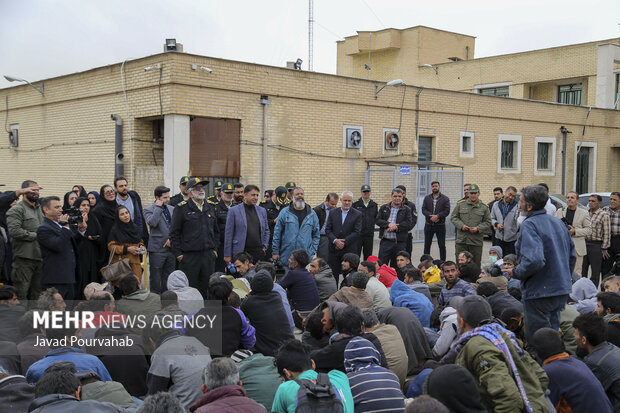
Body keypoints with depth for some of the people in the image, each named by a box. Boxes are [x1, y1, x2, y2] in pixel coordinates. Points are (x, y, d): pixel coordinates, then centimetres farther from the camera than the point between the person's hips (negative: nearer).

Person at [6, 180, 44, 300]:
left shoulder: (40, 209, 20)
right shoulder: (17, 210, -6)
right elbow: (14, 231, -19)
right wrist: (35, 235, -12)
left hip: (40, 257, 8)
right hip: (24, 258, -7)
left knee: (37, 294, 12)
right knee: (21, 294, -5)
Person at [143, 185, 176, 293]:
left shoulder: (172, 209, 12)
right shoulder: (148, 210, -4)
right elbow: (152, 223, -22)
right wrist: (158, 207, -15)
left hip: (171, 247, 5)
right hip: (157, 249, -5)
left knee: (168, 279, 10)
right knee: (155, 279, 2)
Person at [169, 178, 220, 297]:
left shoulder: (209, 208, 14)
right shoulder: (181, 208, -4)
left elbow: (216, 231, 22)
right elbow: (174, 232, -5)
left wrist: (215, 249, 13)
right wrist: (178, 253, -9)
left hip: (209, 256, 5)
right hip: (189, 256, -5)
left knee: (207, 287, 9)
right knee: (189, 287, -3)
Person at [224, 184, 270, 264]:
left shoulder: (262, 211, 13)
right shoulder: (234, 211, -1)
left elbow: (266, 231, 22)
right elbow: (228, 234, -2)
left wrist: (264, 246, 9)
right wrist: (227, 255, -4)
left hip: (259, 252, 4)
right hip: (240, 252, -4)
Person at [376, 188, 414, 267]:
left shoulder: (406, 210, 6)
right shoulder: (384, 208, 12)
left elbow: (409, 224, -5)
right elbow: (378, 220, 2)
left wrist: (395, 227, -14)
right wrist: (388, 224, -16)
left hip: (400, 243, -1)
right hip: (385, 242, 1)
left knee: (396, 266, 7)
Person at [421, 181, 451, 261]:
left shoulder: (445, 199, 2)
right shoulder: (427, 198, 9)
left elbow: (447, 211, -7)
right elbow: (423, 209, 0)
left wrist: (437, 216, -19)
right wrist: (430, 216, -16)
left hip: (440, 225, -2)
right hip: (429, 225, 2)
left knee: (442, 245, 3)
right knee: (427, 245, 7)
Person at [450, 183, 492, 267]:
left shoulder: (484, 207, 6)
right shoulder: (460, 204, 7)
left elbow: (488, 222, 7)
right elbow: (453, 217, 9)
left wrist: (478, 228, -10)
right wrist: (461, 226, -8)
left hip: (476, 241, 0)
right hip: (461, 240, 0)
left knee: (476, 265, 4)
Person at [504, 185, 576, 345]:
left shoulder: (529, 225, -16)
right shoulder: (558, 222, 10)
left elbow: (534, 260, -28)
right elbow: (572, 255, 18)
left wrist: (516, 273, -13)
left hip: (540, 292, -9)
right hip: (562, 290, 9)